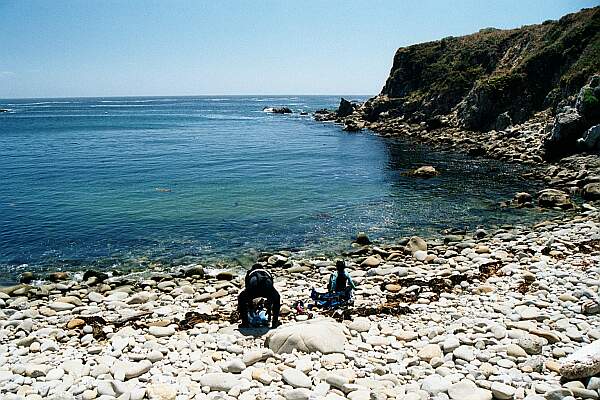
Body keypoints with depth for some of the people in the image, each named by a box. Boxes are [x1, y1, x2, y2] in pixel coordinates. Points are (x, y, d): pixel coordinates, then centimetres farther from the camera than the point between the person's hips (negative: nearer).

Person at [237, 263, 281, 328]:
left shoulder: (249, 273, 41)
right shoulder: (267, 273, 44)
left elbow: (247, 290, 44)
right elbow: (271, 294, 49)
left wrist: (251, 308, 54)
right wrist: (269, 309, 59)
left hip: (253, 289, -1)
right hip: (267, 288, 1)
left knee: (241, 298, 28)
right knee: (276, 299, 33)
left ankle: (245, 322, 24)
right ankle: (275, 322, 31)